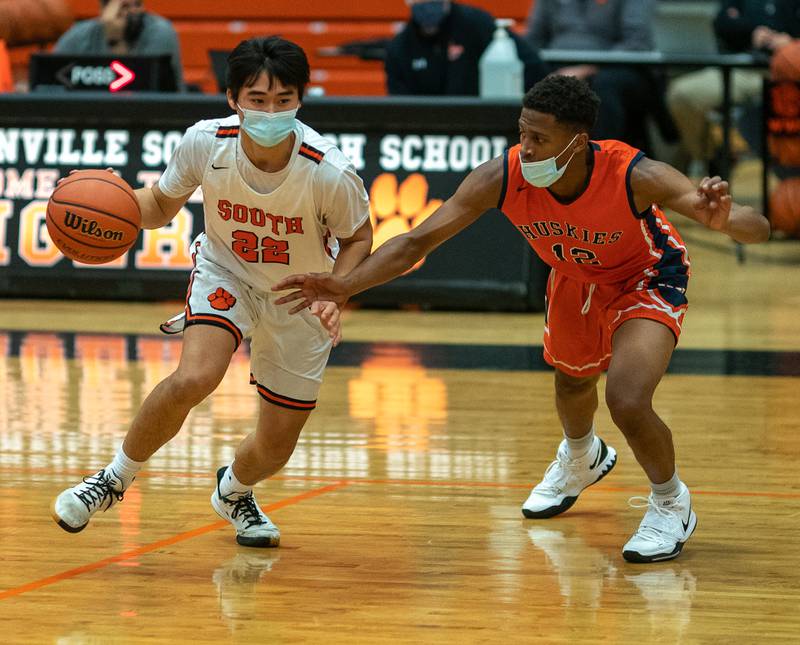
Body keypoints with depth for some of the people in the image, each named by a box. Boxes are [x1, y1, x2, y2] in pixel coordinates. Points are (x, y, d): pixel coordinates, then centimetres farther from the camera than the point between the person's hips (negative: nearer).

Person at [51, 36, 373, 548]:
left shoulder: (330, 173, -30)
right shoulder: (205, 143, -25)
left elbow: (358, 238, -9)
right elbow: (162, 205, -4)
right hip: (225, 271, 0)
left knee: (275, 448, 6)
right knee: (194, 377, -30)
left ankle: (234, 492, 44)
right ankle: (115, 479, -6)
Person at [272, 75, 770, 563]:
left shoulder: (636, 177, -40)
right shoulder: (502, 178, -32)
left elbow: (758, 229, -43)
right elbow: (418, 241, -23)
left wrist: (722, 219, -66)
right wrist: (345, 286, -35)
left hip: (646, 282, -5)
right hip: (574, 279, 5)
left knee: (628, 401, -24)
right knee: (572, 383, 28)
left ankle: (672, 505, 8)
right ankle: (582, 459, 67)